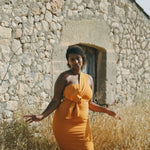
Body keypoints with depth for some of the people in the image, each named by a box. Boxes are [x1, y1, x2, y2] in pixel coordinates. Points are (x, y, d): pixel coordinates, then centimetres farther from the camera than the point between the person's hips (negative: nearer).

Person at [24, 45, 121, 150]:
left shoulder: (89, 79, 13)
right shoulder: (64, 77, -4)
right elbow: (56, 101, -7)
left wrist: (106, 111, 8)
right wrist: (41, 116, -20)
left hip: (82, 125, 5)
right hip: (65, 123, -5)